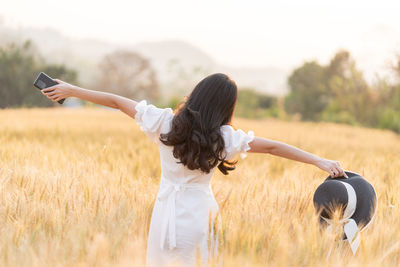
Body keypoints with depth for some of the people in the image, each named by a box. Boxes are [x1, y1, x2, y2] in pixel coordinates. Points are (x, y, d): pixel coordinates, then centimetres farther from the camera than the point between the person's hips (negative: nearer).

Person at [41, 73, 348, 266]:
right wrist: (320, 161, -6)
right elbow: (273, 147, -8)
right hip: (199, 211, -1)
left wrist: (71, 90, 11)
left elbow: (117, 101, 2)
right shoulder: (224, 137, -8)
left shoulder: (164, 122, -4)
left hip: (167, 211, 2)